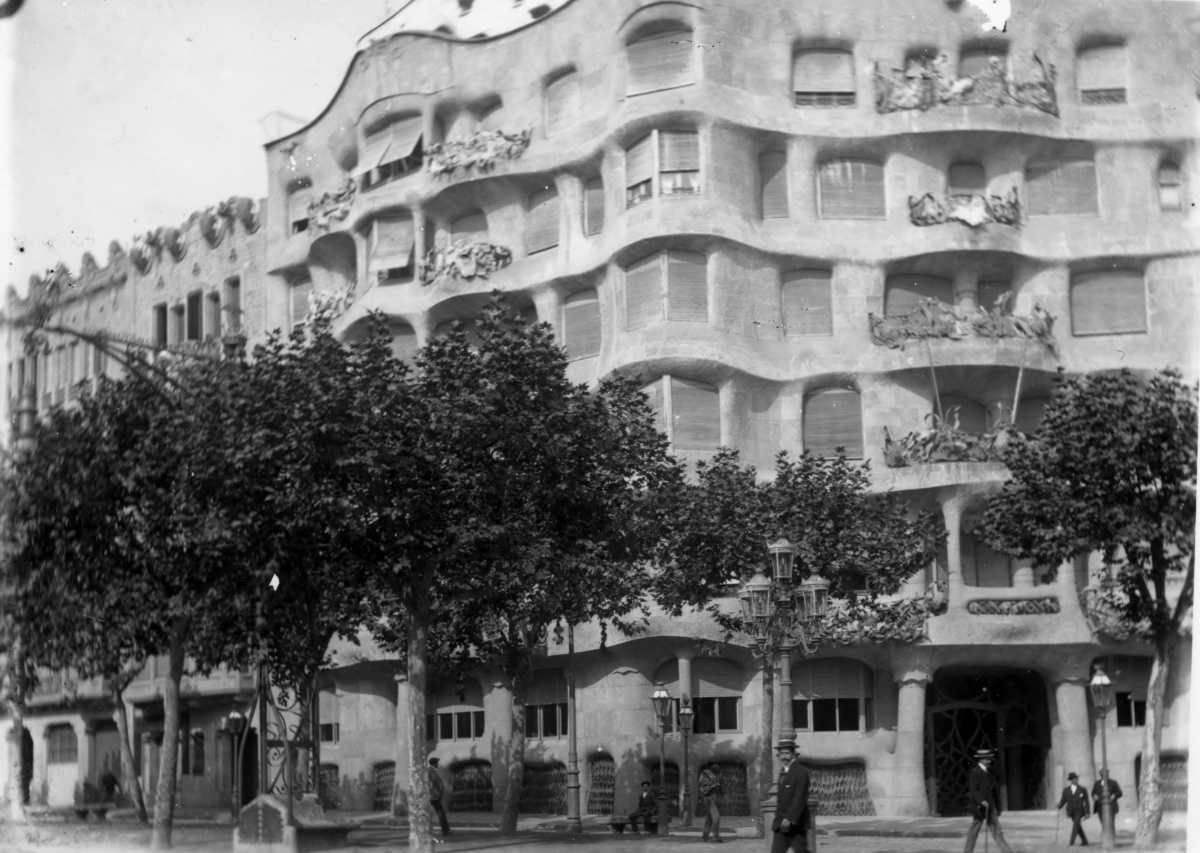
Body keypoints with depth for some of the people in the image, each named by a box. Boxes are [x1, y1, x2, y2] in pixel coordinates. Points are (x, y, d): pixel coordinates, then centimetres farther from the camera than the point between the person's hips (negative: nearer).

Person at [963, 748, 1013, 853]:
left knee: (996, 830, 2)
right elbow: (973, 790, -19)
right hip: (980, 806, -7)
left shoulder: (987, 772, 12)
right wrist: (981, 801, -30)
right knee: (974, 832, 3)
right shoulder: (975, 773, -13)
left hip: (990, 806, 7)